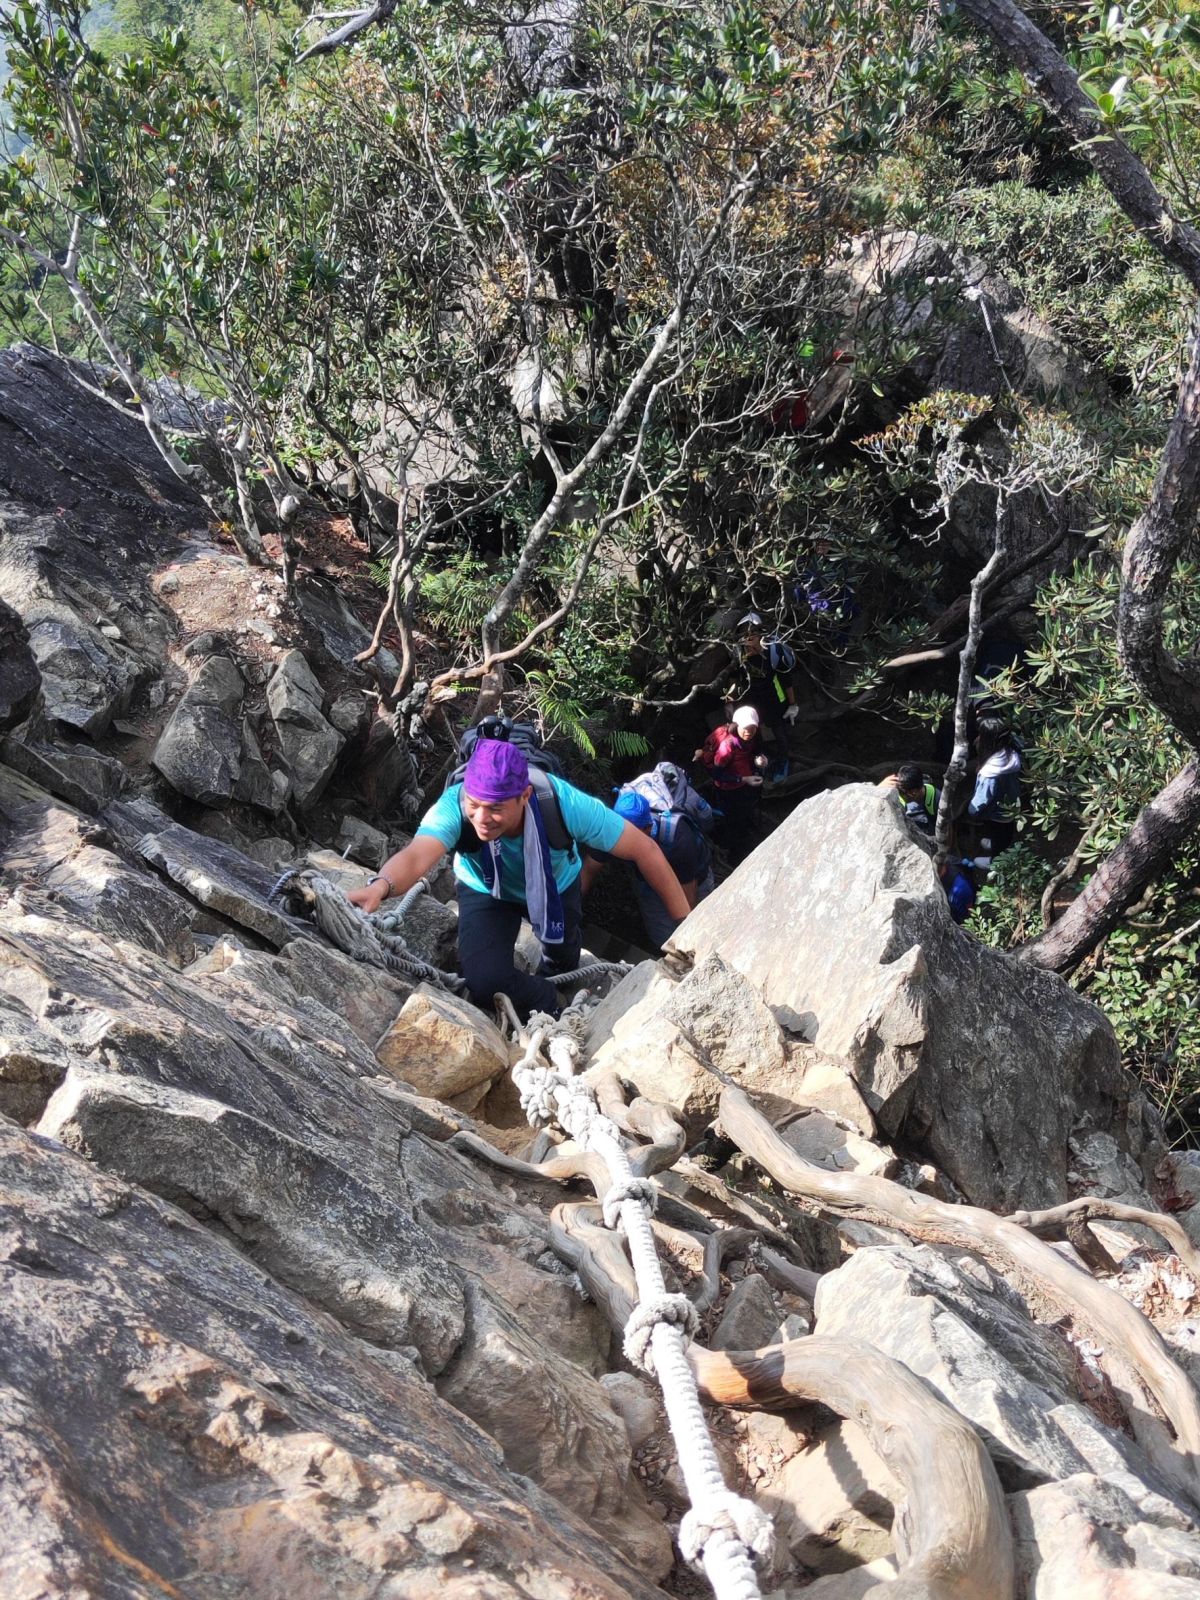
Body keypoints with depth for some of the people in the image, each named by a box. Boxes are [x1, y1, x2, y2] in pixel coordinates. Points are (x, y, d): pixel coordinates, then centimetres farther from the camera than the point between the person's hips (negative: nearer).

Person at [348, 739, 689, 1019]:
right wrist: (381, 886, -81)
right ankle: (547, 1003, 12)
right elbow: (415, 857, -58)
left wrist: (685, 921, -28)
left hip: (556, 887, 1)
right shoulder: (454, 807, -40)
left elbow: (644, 849, -31)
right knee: (485, 984, -21)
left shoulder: (563, 802, -40)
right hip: (487, 892, -1)